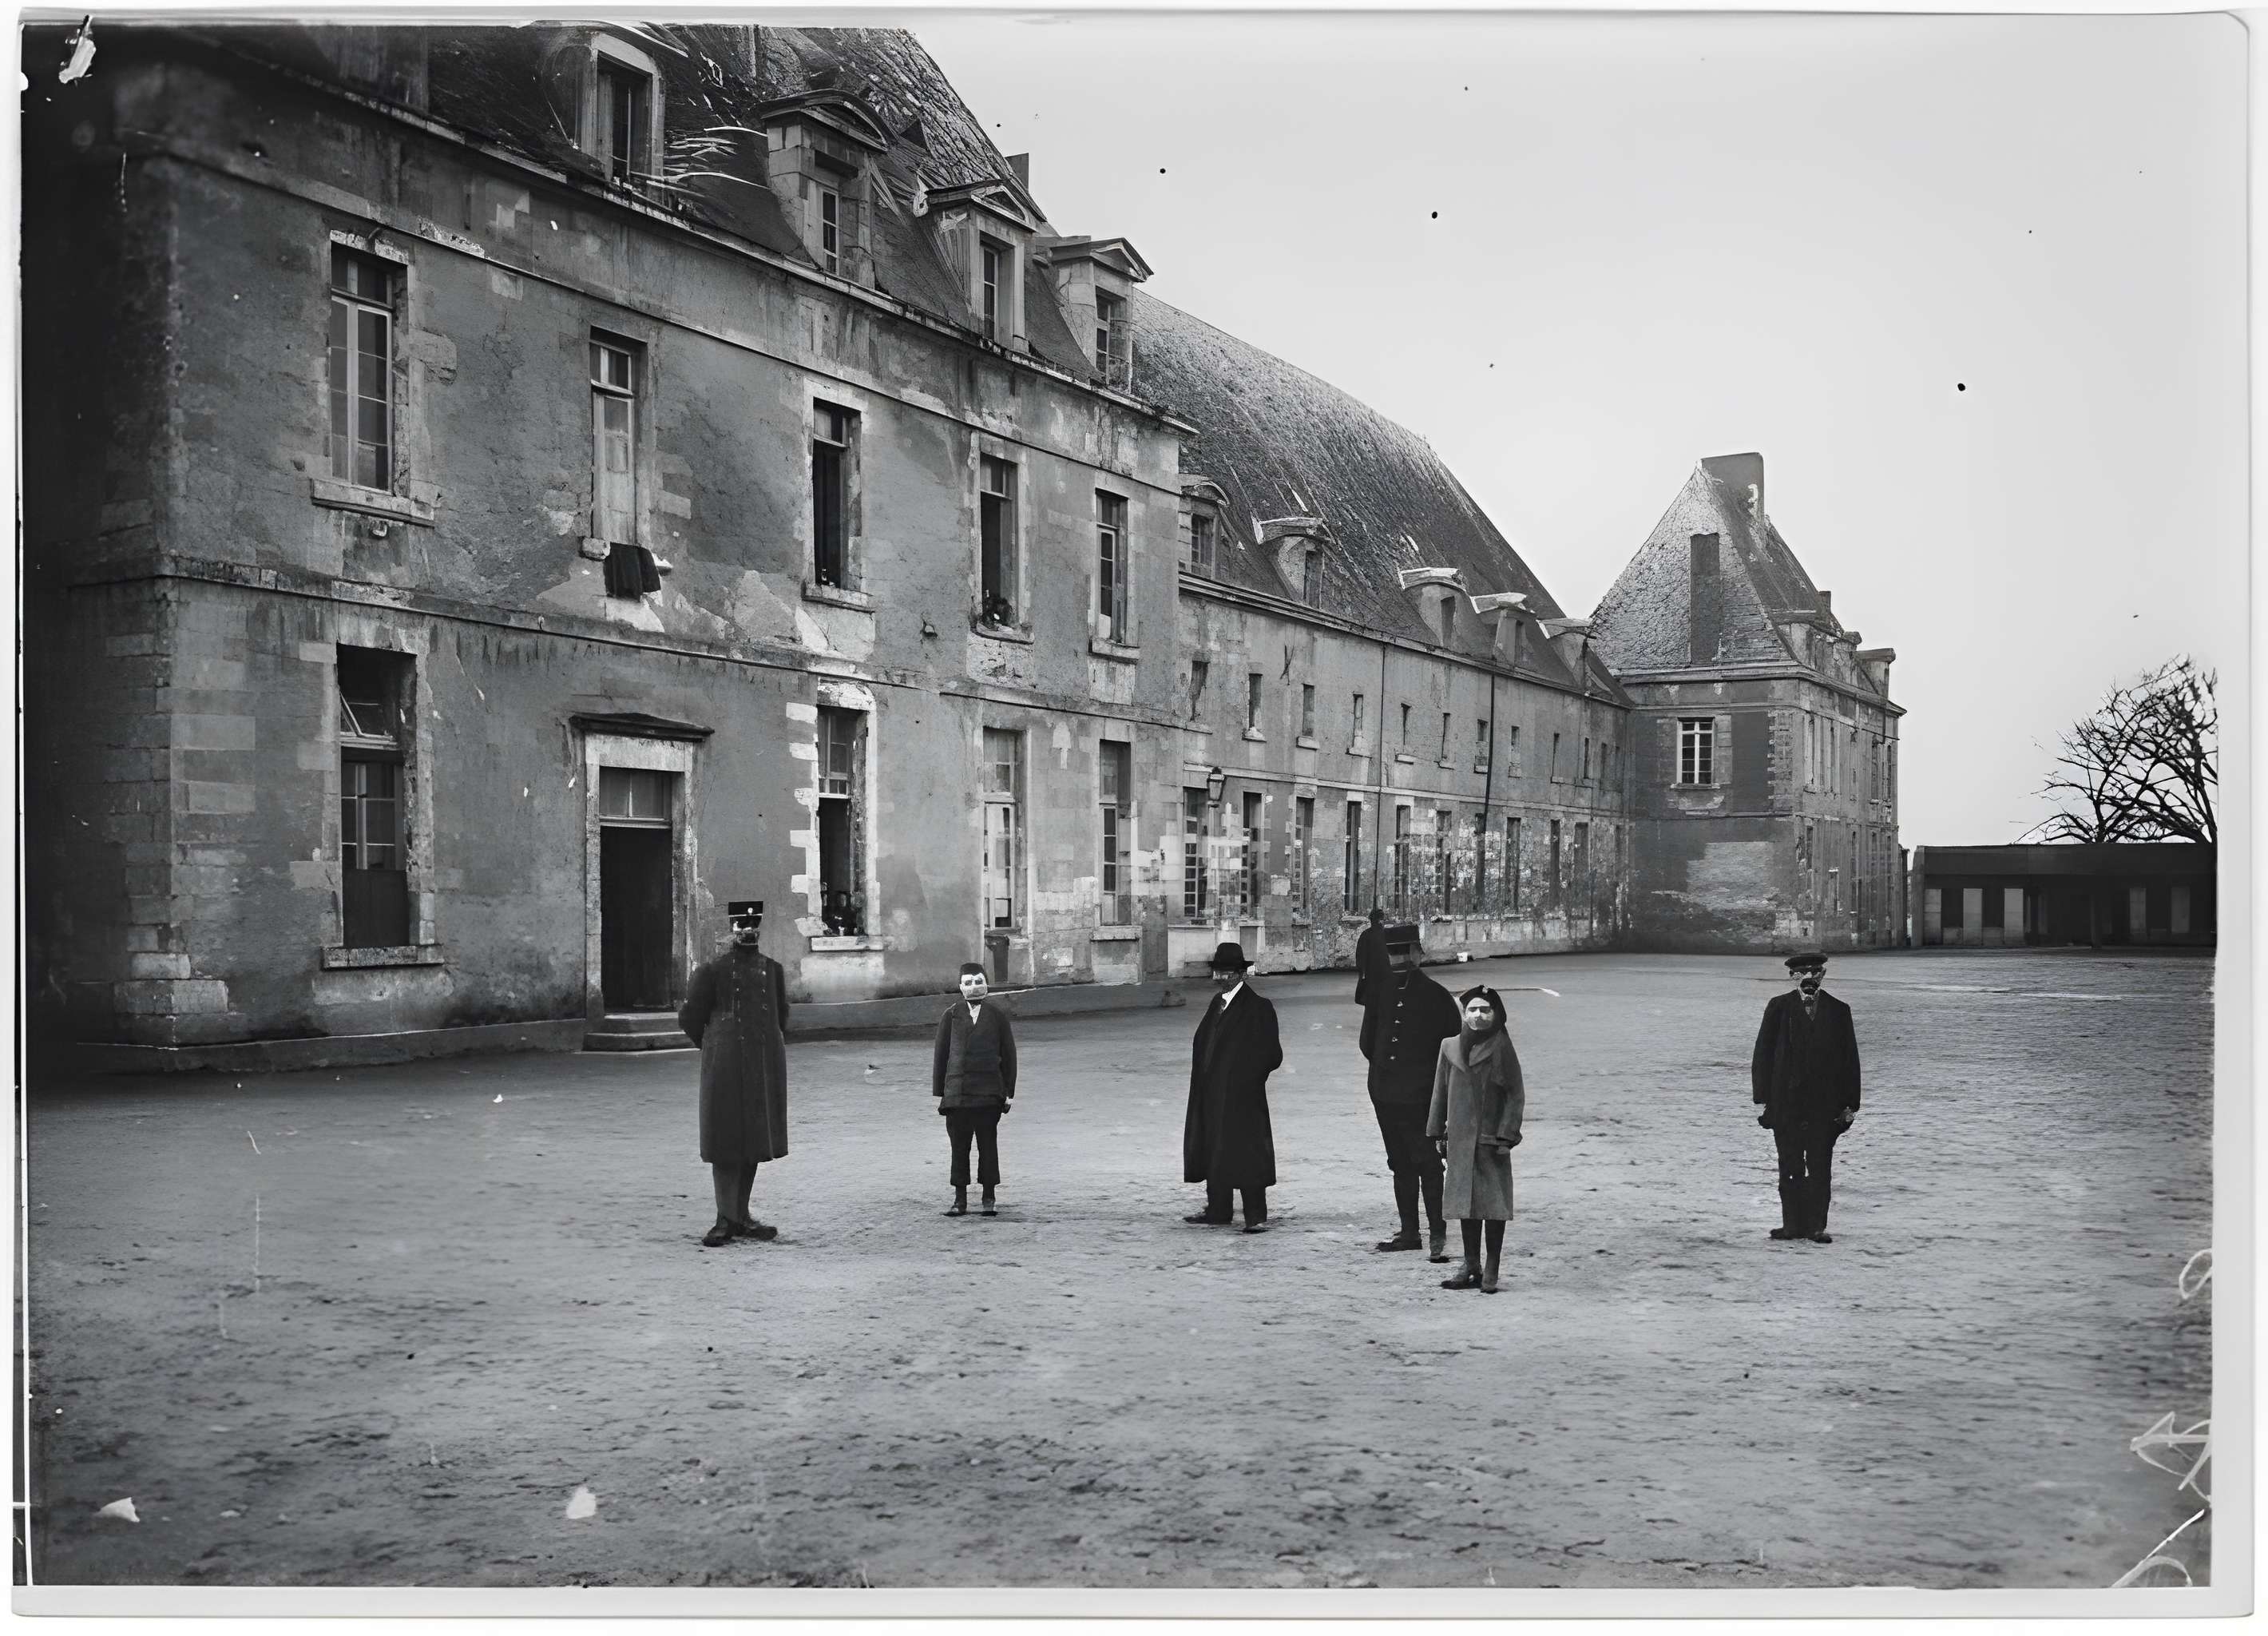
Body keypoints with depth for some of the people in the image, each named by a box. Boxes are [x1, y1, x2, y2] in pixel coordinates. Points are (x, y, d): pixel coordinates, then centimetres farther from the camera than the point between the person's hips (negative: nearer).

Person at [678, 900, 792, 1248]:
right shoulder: (713, 970, -3)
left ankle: (740, 1217, 18)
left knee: (754, 1140, 9)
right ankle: (727, 1218, 0)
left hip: (765, 1069, 4)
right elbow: (690, 1017, 2)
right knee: (726, 1141, -4)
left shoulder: (773, 970, 9)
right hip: (725, 1070, -4)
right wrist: (715, 1050, 8)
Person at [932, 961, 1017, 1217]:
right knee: (959, 1147, 3)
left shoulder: (997, 1015, 7)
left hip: (989, 1092, 0)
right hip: (956, 1090, 0)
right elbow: (940, 1055, 8)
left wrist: (1009, 1091, 5)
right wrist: (938, 1093, 4)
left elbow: (1009, 1054, 9)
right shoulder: (950, 1016, 7)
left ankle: (989, 1199, 10)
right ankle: (960, 1200, 10)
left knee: (988, 1145, 1)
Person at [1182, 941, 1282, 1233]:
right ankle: (1217, 1212, 21)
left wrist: (1244, 1078, -10)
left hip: (1242, 1098, -8)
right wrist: (1203, 1082, 11)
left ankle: (1256, 1217, 1)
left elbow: (1272, 1056, -11)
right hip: (1211, 1097, 8)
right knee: (1214, 1154, 12)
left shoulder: (1258, 1007, -10)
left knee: (1246, 1156, -5)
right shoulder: (1217, 1003, 14)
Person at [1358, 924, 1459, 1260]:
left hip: (1420, 1095, -3)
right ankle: (1409, 1232, 17)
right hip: (1385, 1093, 3)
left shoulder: (1436, 995, 0)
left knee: (1427, 1164, 0)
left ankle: (1438, 1235, 1)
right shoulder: (1380, 990, 5)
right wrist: (1381, 1064, 11)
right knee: (1400, 1165, 9)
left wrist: (1429, 1073, 8)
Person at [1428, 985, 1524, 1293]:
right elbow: (1440, 1092, 13)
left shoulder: (1501, 1048, -5)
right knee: (1465, 1203, 8)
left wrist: (1506, 1137, -10)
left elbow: (1516, 1095, -4)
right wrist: (1439, 1134, 10)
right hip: (1460, 1139, 4)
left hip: (1491, 1139, -4)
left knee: (1494, 1206, 0)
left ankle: (1491, 1272, 8)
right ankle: (1471, 1267, 18)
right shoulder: (1450, 1048, 6)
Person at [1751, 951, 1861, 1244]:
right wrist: (1763, 1097, -4)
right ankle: (1792, 1224, 9)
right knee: (1790, 1168, 2)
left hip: (1824, 1104, 0)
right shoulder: (1778, 1007, 5)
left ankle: (1817, 1226, 4)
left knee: (1820, 1168, -1)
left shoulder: (1838, 1011, 8)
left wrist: (1850, 1104, 3)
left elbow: (1849, 1059, 8)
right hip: (1786, 1102, 0)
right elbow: (1763, 1054, 3)